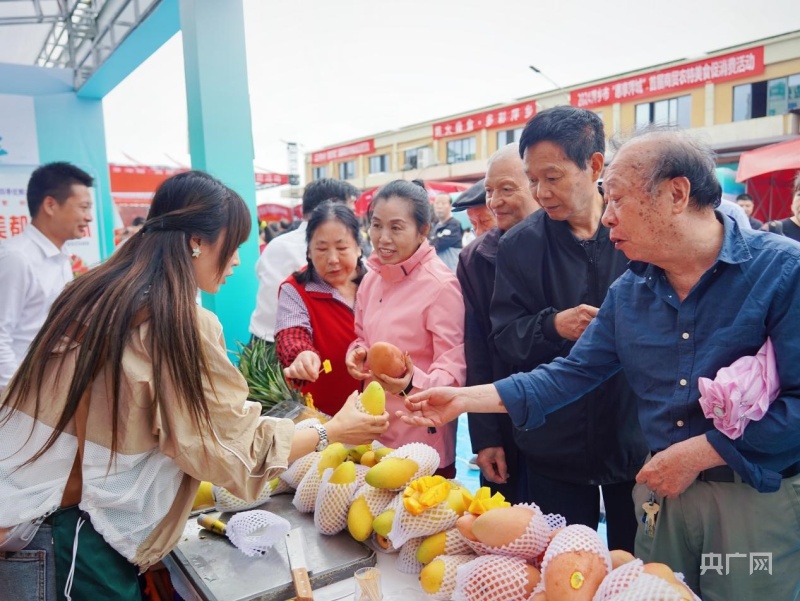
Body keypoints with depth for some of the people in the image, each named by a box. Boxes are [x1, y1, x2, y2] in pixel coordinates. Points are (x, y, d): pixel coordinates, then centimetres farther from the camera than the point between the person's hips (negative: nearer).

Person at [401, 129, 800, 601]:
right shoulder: (629, 292, 1)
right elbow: (572, 374, 2)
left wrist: (697, 453, -18)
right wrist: (465, 398, -3)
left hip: (761, 497, -4)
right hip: (668, 490, 5)